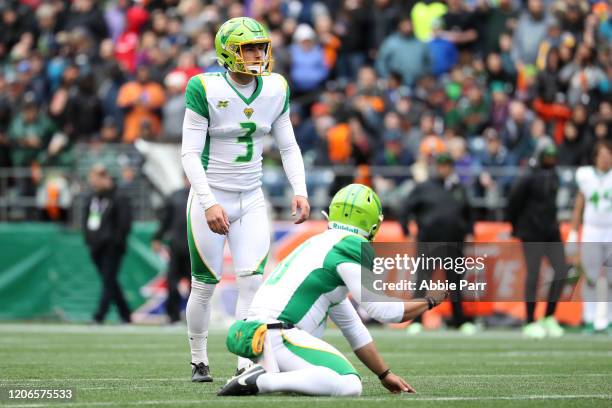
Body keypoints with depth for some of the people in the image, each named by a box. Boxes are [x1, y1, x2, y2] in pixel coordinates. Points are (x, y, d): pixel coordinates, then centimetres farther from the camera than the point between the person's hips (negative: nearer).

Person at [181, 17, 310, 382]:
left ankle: (247, 363, -2)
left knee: (253, 281, -7)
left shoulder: (275, 89, 0)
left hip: (251, 200, 4)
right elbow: (191, 154, -16)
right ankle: (199, 361, 22)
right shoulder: (205, 89, -16)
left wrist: (300, 191, -7)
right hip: (211, 199, -4)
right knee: (205, 285, 4)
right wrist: (209, 203, -25)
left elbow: (289, 147, 8)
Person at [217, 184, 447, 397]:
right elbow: (382, 311, -4)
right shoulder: (351, 246, -3)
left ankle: (265, 373, 3)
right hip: (277, 333, -10)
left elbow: (352, 327, 32)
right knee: (349, 387, -21)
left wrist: (385, 376, 34)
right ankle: (259, 382, -24)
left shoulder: (320, 243, 26)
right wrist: (430, 300, 13)